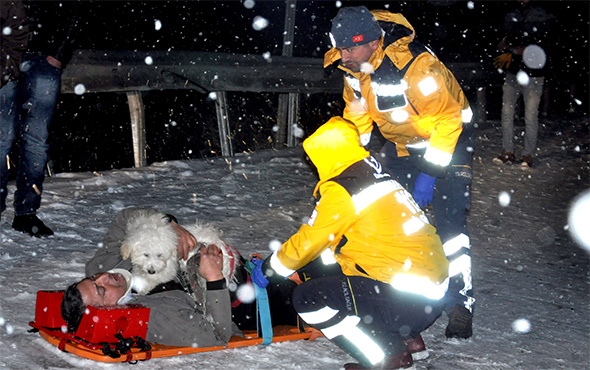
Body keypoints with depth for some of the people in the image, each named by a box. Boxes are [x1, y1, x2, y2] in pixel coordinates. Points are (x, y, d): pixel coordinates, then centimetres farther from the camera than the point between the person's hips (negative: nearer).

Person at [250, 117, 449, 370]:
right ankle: (403, 335, 18)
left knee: (306, 297, -5)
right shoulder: (372, 175, 15)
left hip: (408, 301, -10)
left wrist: (268, 269, 13)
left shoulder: (341, 190, -12)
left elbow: (309, 241, -3)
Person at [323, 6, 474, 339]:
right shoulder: (353, 65, -10)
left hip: (447, 137, -7)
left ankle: (461, 305, -6)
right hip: (402, 143, 7)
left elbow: (448, 119, -25)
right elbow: (358, 114, 8)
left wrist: (430, 172, -25)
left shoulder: (417, 66, -34)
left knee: (450, 222, -14)